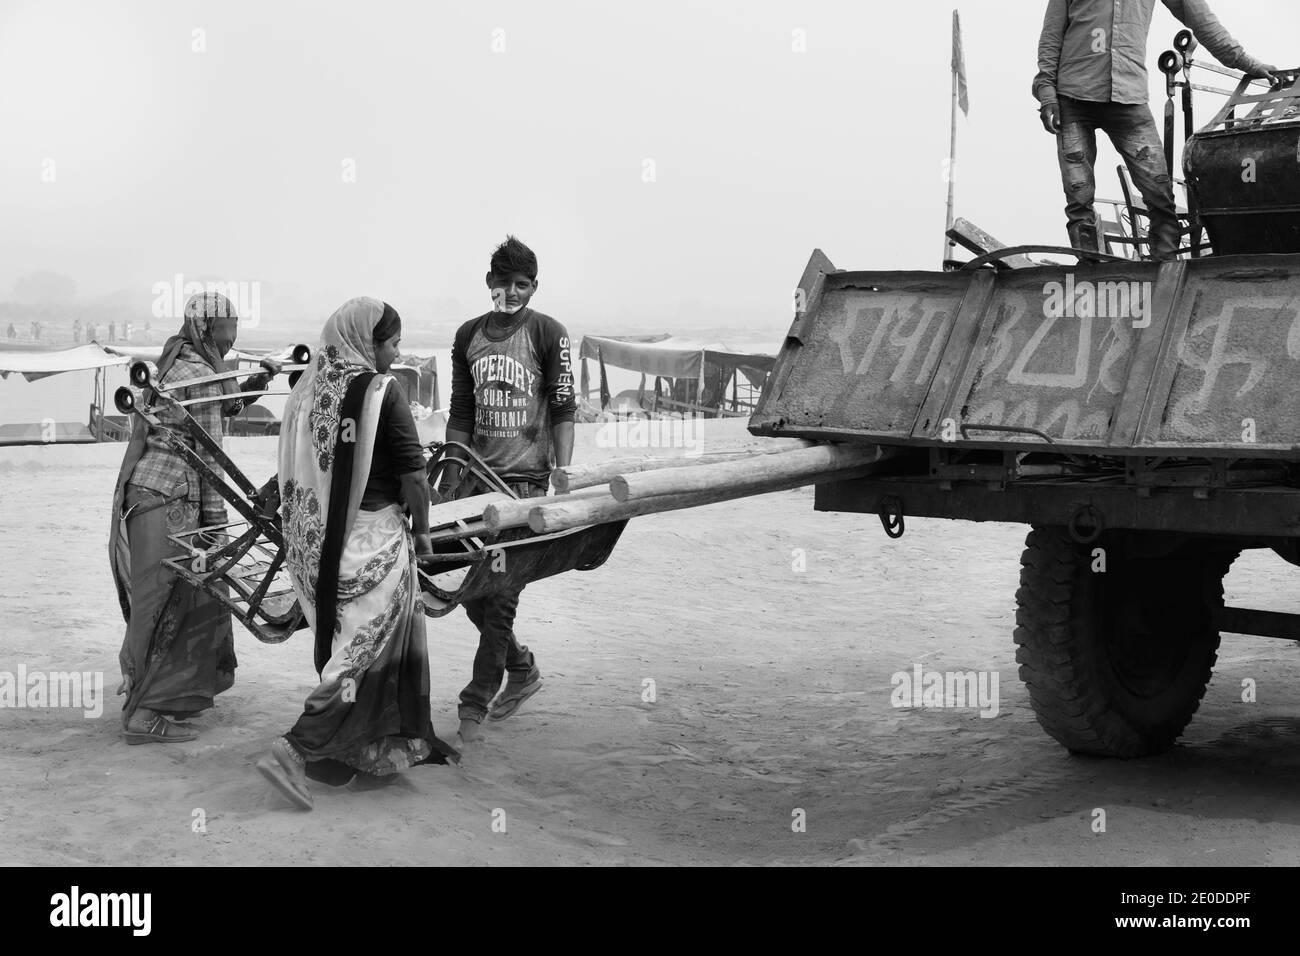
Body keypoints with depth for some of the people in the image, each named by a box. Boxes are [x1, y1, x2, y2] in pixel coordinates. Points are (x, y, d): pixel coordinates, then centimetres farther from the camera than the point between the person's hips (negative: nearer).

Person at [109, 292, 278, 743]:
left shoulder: (175, 363, 17)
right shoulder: (202, 374, -12)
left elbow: (210, 412, 21)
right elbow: (208, 451, -12)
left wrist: (246, 388, 11)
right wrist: (214, 515, -9)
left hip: (141, 489, 10)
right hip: (166, 501, -10)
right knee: (167, 603, -6)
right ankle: (142, 714, -3)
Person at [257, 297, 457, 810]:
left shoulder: (306, 389, 6)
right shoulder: (381, 391, -11)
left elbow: (294, 470, 12)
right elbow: (412, 475, -12)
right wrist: (422, 532, 1)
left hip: (312, 540, 7)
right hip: (371, 540, -6)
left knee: (344, 645, 17)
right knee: (367, 652, 1)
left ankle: (368, 756, 26)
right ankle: (295, 749, -9)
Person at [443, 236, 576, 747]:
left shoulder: (548, 334, -2)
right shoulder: (468, 336, 10)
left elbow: (563, 409, -4)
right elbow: (461, 413, 14)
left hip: (526, 478, -5)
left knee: (500, 593, -7)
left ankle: (476, 703, 0)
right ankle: (522, 669, 30)